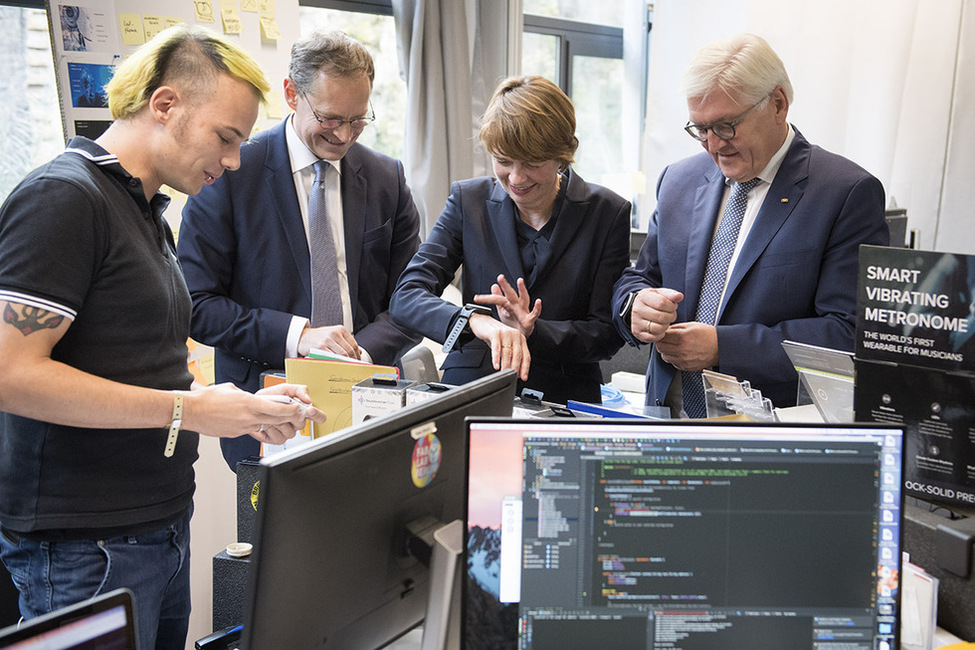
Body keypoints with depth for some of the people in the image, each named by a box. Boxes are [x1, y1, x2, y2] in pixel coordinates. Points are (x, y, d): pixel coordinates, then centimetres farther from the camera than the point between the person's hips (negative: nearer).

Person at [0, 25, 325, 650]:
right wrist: (188, 408, -20)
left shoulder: (148, 211, 16)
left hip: (161, 523, 9)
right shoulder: (61, 197, -14)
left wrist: (239, 407, 4)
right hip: (84, 544, -9)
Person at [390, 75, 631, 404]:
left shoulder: (607, 213, 0)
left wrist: (532, 332, -18)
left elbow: (607, 333, -1)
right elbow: (405, 297, -7)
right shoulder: (468, 200, 3)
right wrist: (476, 322, -25)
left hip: (564, 403, -1)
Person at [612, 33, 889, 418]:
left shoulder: (849, 194, -6)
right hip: (669, 411, 7)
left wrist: (723, 347, -16)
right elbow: (640, 277, 17)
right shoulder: (678, 181, 12)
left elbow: (851, 334, -12)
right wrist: (637, 305, -7)